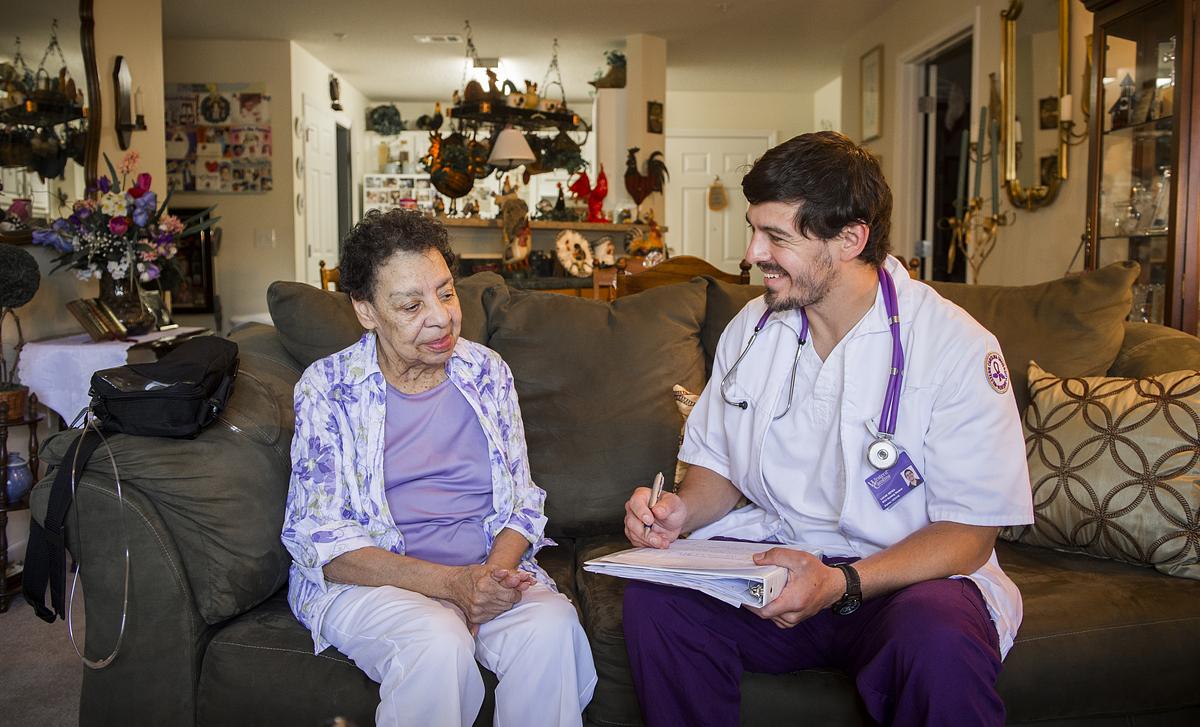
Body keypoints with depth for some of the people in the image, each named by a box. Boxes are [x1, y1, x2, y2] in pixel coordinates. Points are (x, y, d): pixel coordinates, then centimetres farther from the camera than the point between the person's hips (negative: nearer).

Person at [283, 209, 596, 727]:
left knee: (553, 624, -28)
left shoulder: (486, 371, 6)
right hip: (367, 580, -2)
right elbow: (322, 543, -9)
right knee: (438, 644, -34)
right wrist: (452, 583, -22)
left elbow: (521, 504, 9)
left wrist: (493, 574, -14)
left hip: (490, 567, 3)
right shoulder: (327, 389, -4)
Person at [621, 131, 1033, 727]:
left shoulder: (956, 347, -12)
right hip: (771, 561, 4)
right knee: (653, 598, -22)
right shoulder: (751, 327, 5)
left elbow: (969, 534, -12)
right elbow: (719, 465, 14)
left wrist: (841, 584, -26)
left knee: (939, 644, -37)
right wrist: (683, 509, -10)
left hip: (906, 576, -4)